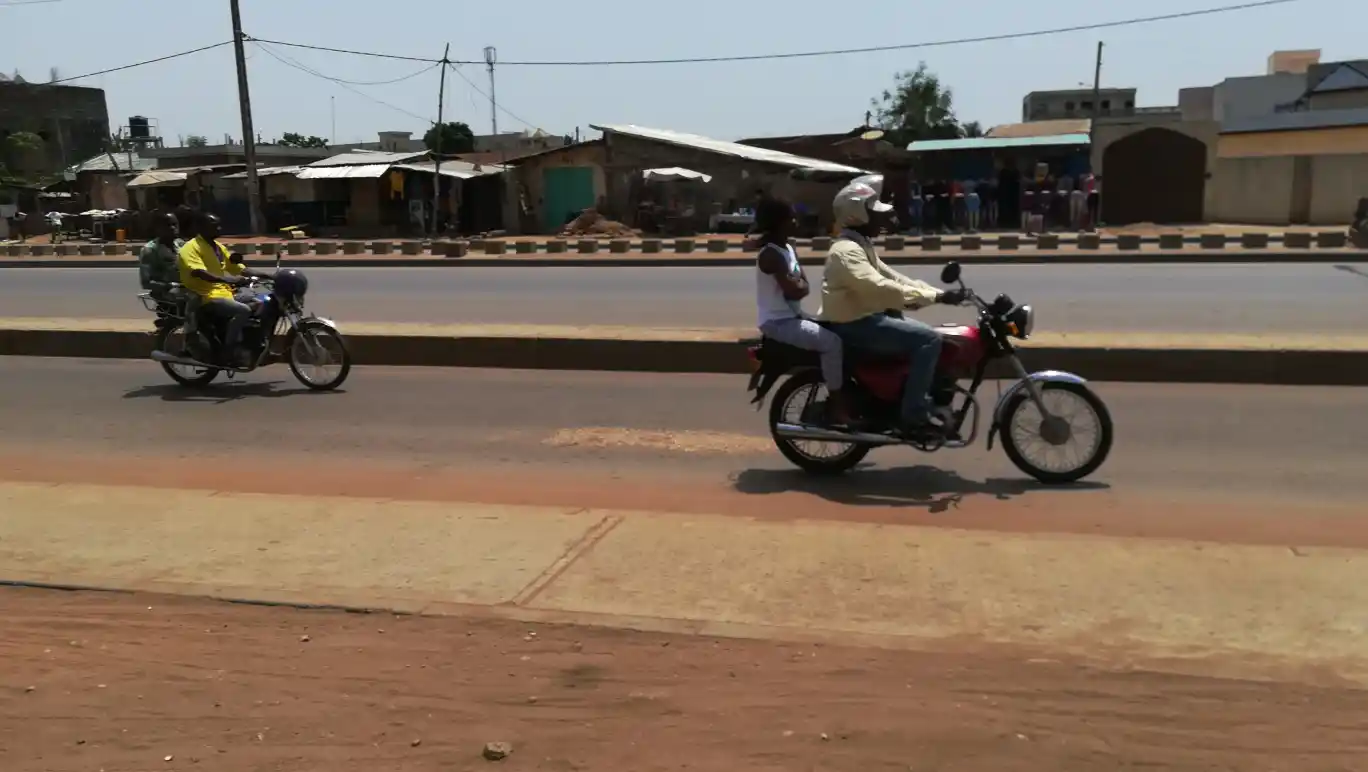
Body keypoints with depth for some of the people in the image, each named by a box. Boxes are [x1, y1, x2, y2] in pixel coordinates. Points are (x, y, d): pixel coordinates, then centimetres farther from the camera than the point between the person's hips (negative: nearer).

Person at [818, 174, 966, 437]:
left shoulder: (861, 247, 17)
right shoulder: (846, 251, -19)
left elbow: (892, 278, 15)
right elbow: (880, 288, -31)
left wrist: (938, 293, 3)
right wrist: (936, 297, -32)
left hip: (867, 319, 11)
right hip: (854, 326, -11)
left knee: (925, 336, 19)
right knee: (929, 339, -18)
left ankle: (927, 403, 24)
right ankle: (914, 416, -17)